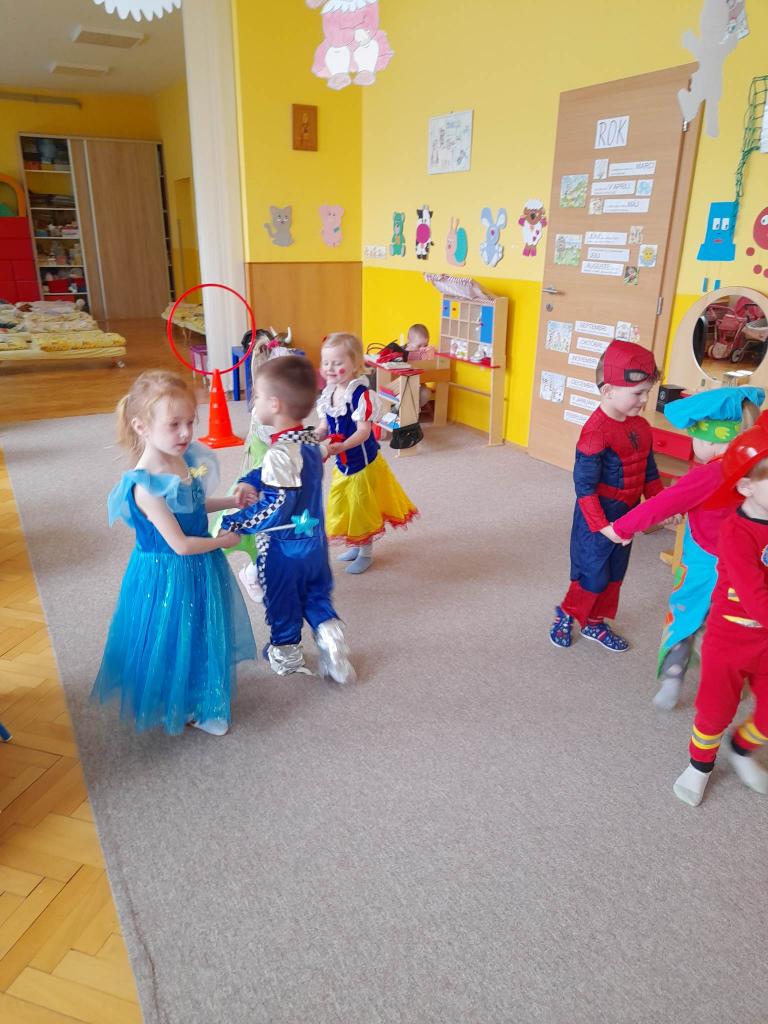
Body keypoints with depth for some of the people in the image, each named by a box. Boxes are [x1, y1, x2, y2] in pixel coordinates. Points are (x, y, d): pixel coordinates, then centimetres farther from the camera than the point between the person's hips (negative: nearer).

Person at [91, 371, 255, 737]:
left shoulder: (185, 459, -5)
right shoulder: (145, 485, -30)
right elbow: (180, 545, -26)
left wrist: (230, 501, 5)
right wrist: (223, 541, -13)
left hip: (200, 568, 8)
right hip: (168, 575, -8)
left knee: (205, 635, 25)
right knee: (175, 642, 13)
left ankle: (200, 699, 49)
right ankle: (180, 709, 39)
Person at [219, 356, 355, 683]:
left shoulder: (279, 453, -28)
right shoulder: (311, 442, -2)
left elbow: (275, 510, -30)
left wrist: (235, 524, -21)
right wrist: (251, 482, 0)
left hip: (283, 547, -7)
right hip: (314, 538, 7)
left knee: (282, 602, 16)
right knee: (315, 593, 24)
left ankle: (286, 654, 34)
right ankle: (328, 630, 7)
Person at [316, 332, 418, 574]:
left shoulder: (360, 394, -23)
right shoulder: (327, 394, -1)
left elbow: (363, 431, -27)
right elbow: (325, 427, 7)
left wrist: (341, 446, -40)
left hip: (363, 462, -7)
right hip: (342, 464, 7)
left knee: (362, 506, 6)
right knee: (341, 505, 18)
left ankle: (366, 553, 26)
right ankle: (354, 545, 40)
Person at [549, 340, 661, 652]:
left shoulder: (641, 427, 1)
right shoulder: (597, 431, -24)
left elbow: (649, 472, 13)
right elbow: (584, 485, -24)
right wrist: (601, 525, -25)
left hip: (626, 517, 8)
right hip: (597, 519, -8)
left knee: (614, 574, 19)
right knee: (592, 576, 4)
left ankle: (595, 623, 36)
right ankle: (565, 615, 28)